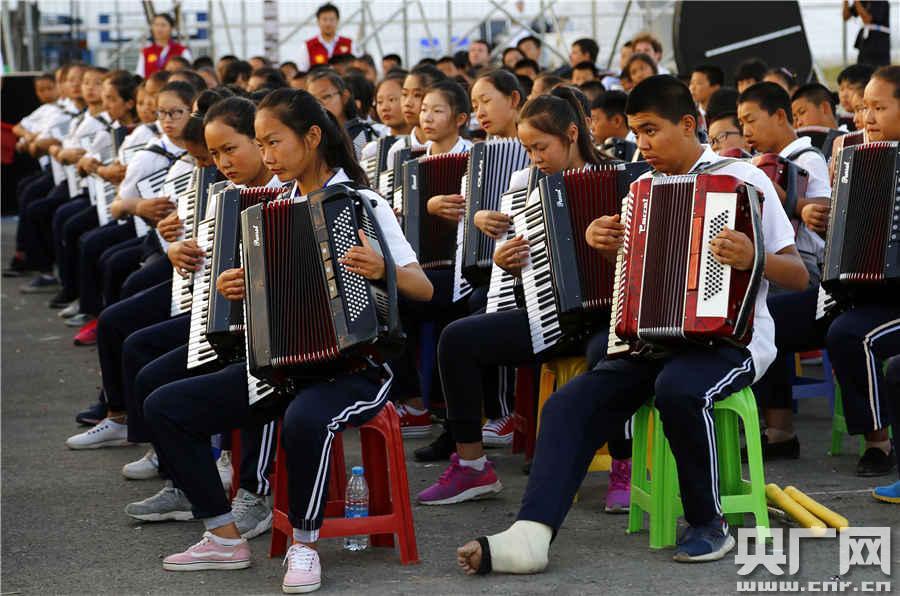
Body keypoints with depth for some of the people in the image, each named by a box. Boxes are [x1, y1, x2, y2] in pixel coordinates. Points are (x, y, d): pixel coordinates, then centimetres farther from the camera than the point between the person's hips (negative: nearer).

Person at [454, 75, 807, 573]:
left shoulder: (743, 179, -4)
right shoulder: (645, 185, 14)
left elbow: (798, 276, -6)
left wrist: (754, 259, -28)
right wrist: (600, 241, 7)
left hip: (731, 339, -6)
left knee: (678, 388, -38)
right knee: (569, 404, -16)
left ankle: (709, 525, -18)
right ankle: (529, 537, -28)